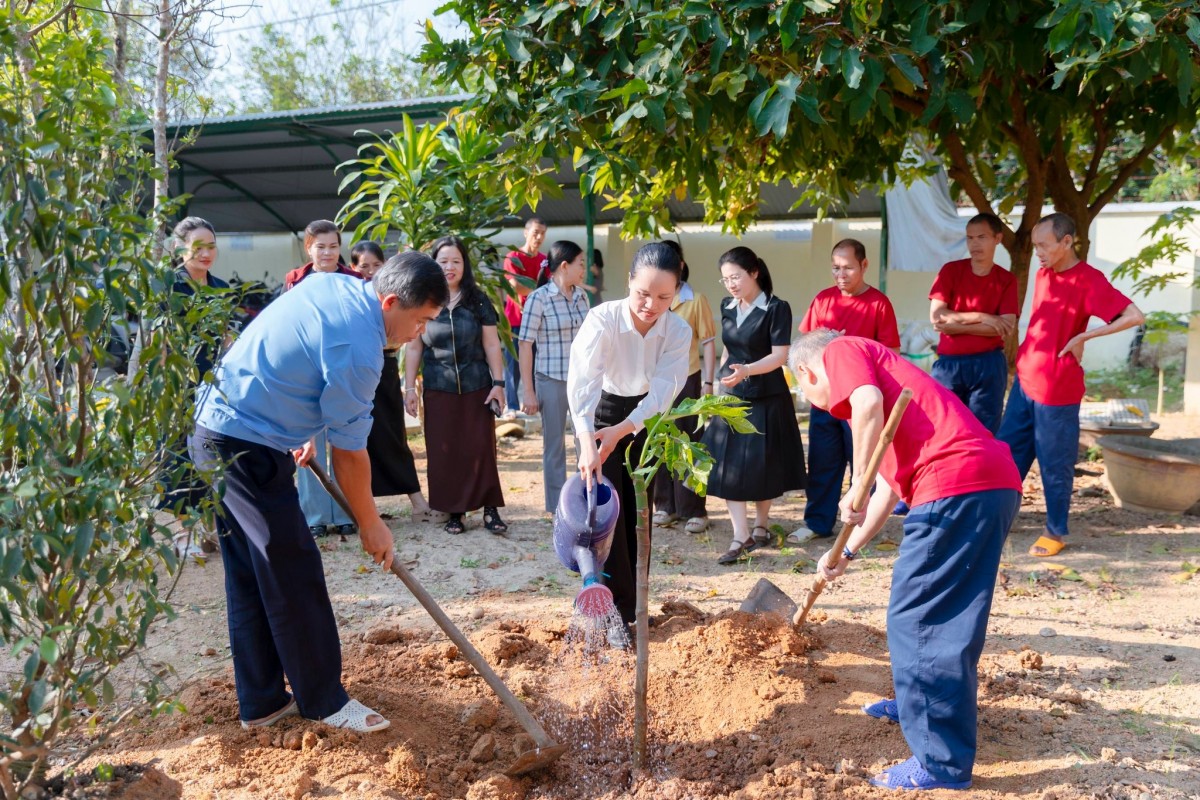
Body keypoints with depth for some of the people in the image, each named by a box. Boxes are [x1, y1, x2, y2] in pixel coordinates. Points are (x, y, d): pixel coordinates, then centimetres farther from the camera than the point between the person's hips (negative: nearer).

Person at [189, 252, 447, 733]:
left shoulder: (329, 285, 5)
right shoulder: (359, 349, -22)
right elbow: (349, 453, -14)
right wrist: (371, 525, -1)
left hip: (210, 427, 10)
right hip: (248, 448, -10)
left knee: (248, 575, 14)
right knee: (295, 574, -1)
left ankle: (261, 702, 25)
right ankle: (324, 702, 13)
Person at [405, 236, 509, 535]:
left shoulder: (478, 300, 2)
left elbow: (491, 345, 3)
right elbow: (413, 348, 6)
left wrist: (498, 383, -3)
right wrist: (409, 387, 1)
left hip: (477, 388, -1)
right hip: (438, 390, 1)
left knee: (481, 449, -1)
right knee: (443, 452, 4)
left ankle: (490, 510, 5)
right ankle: (454, 511, 14)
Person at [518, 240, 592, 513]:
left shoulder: (582, 295, 6)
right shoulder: (538, 298, -10)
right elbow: (525, 345, -9)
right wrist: (528, 392, -10)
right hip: (551, 380, -5)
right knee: (554, 444, 8)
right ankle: (557, 507, 20)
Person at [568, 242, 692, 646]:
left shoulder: (679, 332, -19)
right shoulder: (602, 319, -27)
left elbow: (662, 393, -26)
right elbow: (581, 382, -38)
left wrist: (621, 431, -40)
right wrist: (586, 442, -52)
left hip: (645, 420, 3)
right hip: (600, 416, -2)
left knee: (638, 511, 7)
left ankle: (632, 602, 25)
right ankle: (615, 611, 3)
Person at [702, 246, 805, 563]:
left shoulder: (776, 308, -11)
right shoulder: (727, 307, 7)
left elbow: (780, 356, -17)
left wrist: (747, 371, -31)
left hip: (766, 398, -5)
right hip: (731, 397, 5)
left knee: (762, 466, 4)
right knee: (727, 465, -2)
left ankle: (760, 525, 24)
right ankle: (741, 535, 3)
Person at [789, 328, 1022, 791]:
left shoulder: (841, 351, 9)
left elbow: (869, 402, -16)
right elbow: (891, 485, 34)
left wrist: (856, 484, -10)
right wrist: (846, 553, 38)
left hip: (957, 485, -10)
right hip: (996, 482, 10)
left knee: (917, 619, 0)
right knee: (942, 614, 25)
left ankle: (943, 764, 8)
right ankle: (922, 705, 43)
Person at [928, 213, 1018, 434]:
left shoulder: (1007, 280, 4)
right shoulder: (951, 270, 3)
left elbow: (1006, 327, -9)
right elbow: (936, 316, -7)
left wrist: (954, 323, -12)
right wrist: (981, 318, -11)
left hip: (988, 365, 0)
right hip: (948, 363, 0)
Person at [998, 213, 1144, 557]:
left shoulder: (1089, 280, -13)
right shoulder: (1043, 274, 10)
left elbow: (1135, 316, -21)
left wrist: (1082, 337, -18)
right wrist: (1025, 355, 12)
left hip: (1057, 390, -7)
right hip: (1024, 381, 7)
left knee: (1055, 465, 5)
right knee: (1008, 453, 13)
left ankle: (1056, 531, 20)